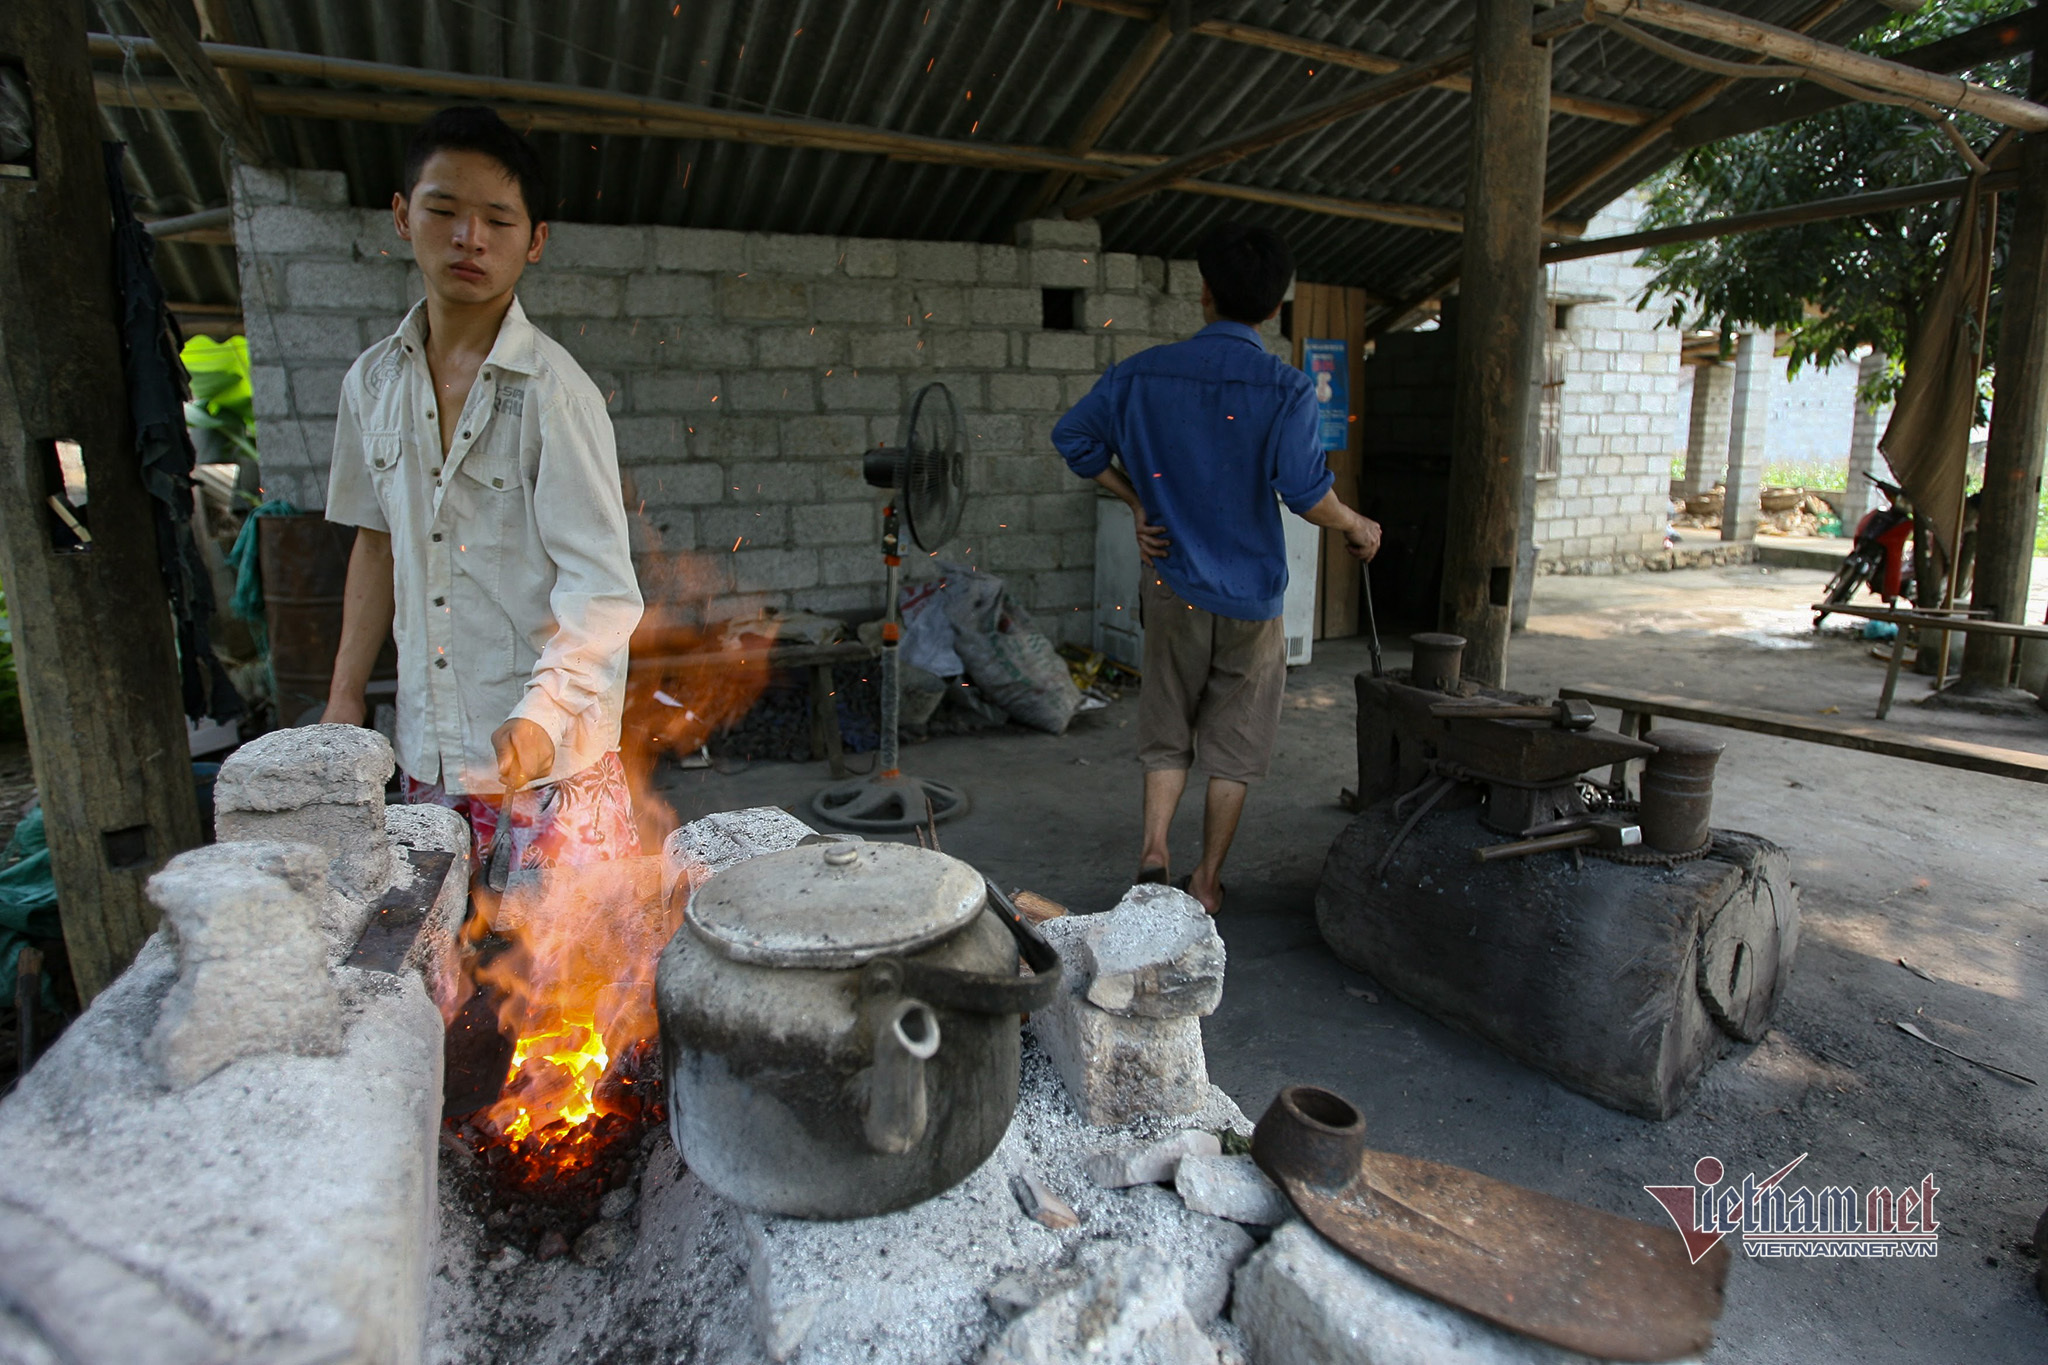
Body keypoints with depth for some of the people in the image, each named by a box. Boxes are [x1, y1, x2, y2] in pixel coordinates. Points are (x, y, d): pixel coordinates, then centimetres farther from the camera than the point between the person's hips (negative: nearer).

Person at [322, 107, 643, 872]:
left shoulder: (553, 391, -12)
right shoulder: (373, 382, 6)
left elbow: (601, 590, -19)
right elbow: (378, 543, 16)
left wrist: (540, 716, -33)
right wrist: (344, 697, 14)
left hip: (551, 752, -5)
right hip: (426, 750, 5)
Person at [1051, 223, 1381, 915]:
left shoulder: (1142, 373, -3)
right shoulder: (1286, 389, -12)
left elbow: (1072, 435, 3)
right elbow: (1307, 492, -19)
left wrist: (1136, 500, 8)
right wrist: (1358, 528, 1)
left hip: (1171, 585, 2)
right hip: (1250, 593, -2)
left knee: (1167, 732, 18)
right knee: (1234, 747, 12)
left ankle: (1153, 846, 2)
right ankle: (1206, 880, 19)